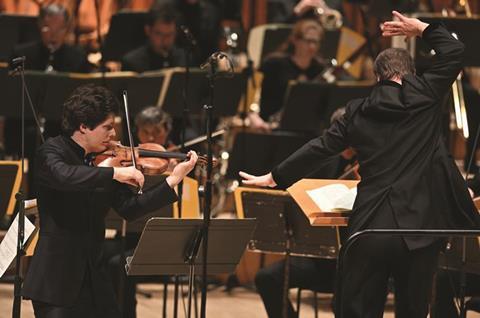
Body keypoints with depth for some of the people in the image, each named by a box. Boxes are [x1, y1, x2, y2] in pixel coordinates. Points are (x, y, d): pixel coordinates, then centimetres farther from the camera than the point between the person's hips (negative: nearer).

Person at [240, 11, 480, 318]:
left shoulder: (358, 111, 6)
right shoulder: (424, 96, 0)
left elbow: (320, 148, 11)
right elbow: (454, 51, 7)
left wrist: (275, 178, 21)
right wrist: (422, 28, 21)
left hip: (370, 228, 1)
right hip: (418, 228, -1)